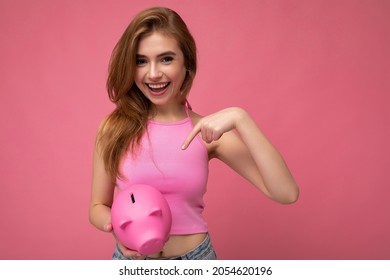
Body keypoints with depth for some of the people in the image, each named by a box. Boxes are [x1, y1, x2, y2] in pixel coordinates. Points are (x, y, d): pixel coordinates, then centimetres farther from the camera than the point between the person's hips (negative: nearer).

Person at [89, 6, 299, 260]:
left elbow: (286, 193, -19)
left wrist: (240, 118, -26)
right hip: (130, 257, 0)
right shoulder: (114, 127, -10)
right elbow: (98, 206, 0)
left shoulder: (209, 131, -10)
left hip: (195, 256, 0)